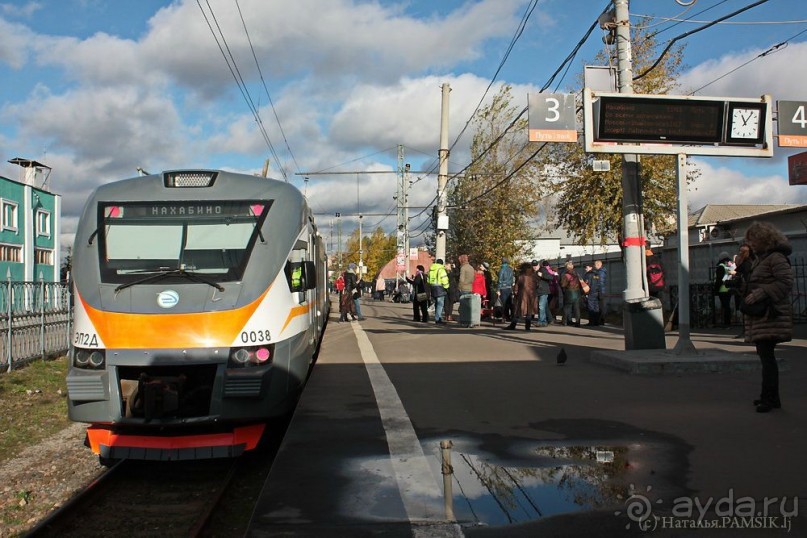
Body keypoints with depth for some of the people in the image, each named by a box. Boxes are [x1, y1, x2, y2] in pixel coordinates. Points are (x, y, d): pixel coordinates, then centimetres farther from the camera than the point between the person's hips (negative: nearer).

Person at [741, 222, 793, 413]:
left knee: (766, 355, -10)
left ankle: (770, 398, -6)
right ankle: (770, 397, 19)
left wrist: (760, 294, -21)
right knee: (765, 356, 12)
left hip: (771, 316, -10)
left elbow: (786, 283, -18)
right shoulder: (759, 260, 20)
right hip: (759, 316, 10)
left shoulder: (776, 258, -9)